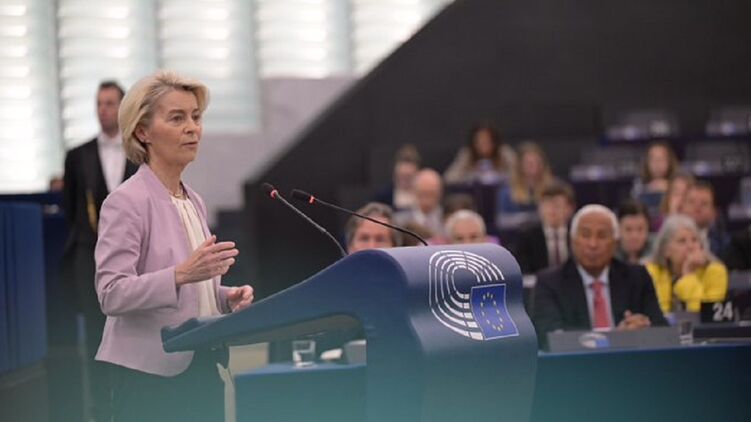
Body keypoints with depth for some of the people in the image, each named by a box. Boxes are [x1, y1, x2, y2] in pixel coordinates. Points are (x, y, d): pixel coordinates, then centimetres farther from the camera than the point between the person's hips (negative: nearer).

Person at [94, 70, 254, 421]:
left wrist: (228, 297, 4)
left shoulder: (194, 202, 15)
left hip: (202, 368, 8)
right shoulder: (126, 202, -9)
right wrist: (181, 274, -31)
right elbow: (111, 293, -19)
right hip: (152, 375, -7)